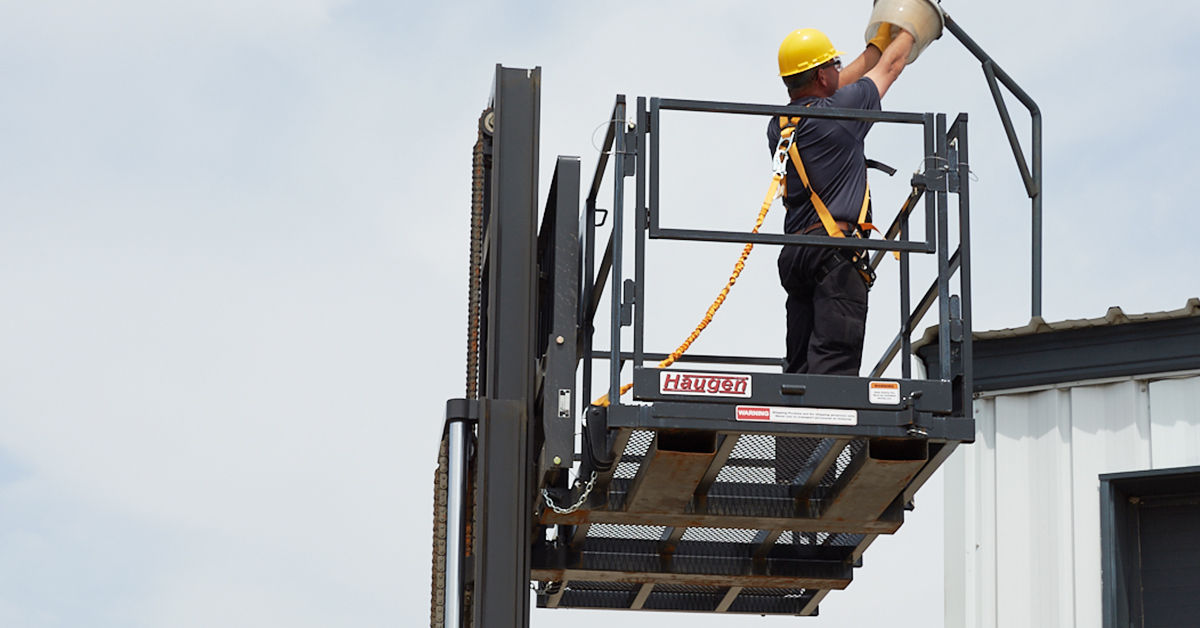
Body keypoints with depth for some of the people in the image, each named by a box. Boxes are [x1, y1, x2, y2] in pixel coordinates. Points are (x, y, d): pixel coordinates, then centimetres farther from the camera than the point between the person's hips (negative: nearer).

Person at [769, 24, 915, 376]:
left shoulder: (778, 126, 16)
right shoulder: (839, 110, -3)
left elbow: (838, 89, 34)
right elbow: (891, 66, 13)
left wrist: (880, 41, 45)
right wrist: (908, 31, 33)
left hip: (794, 253, 7)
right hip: (835, 250, -7)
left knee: (798, 369, 3)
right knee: (834, 368, -16)